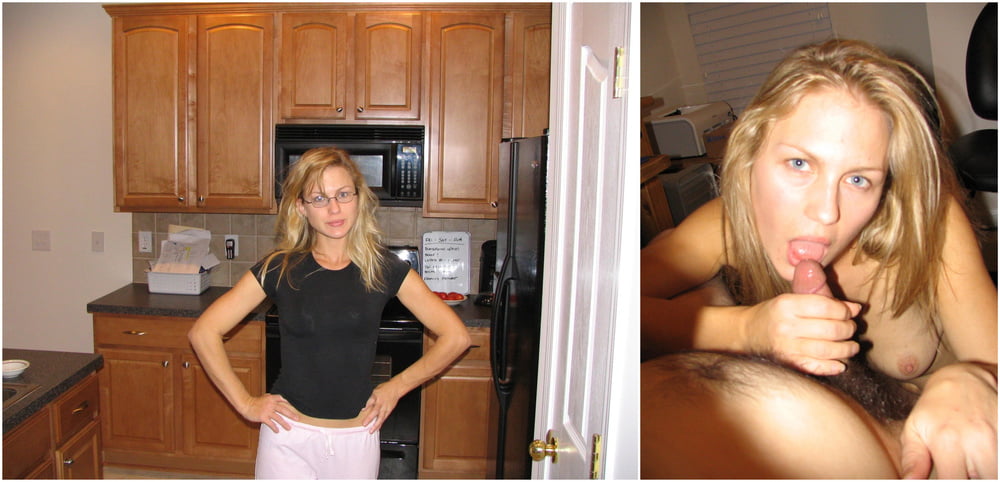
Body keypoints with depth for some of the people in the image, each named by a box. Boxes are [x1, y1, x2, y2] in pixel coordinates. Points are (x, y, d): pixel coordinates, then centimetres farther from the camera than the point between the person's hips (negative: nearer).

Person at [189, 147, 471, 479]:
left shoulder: (384, 269, -5)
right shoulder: (280, 269, -5)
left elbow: (456, 336, -2)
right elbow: (203, 332, -4)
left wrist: (397, 386, -2)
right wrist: (245, 403, -5)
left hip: (356, 439, 1)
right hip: (289, 438, 0)